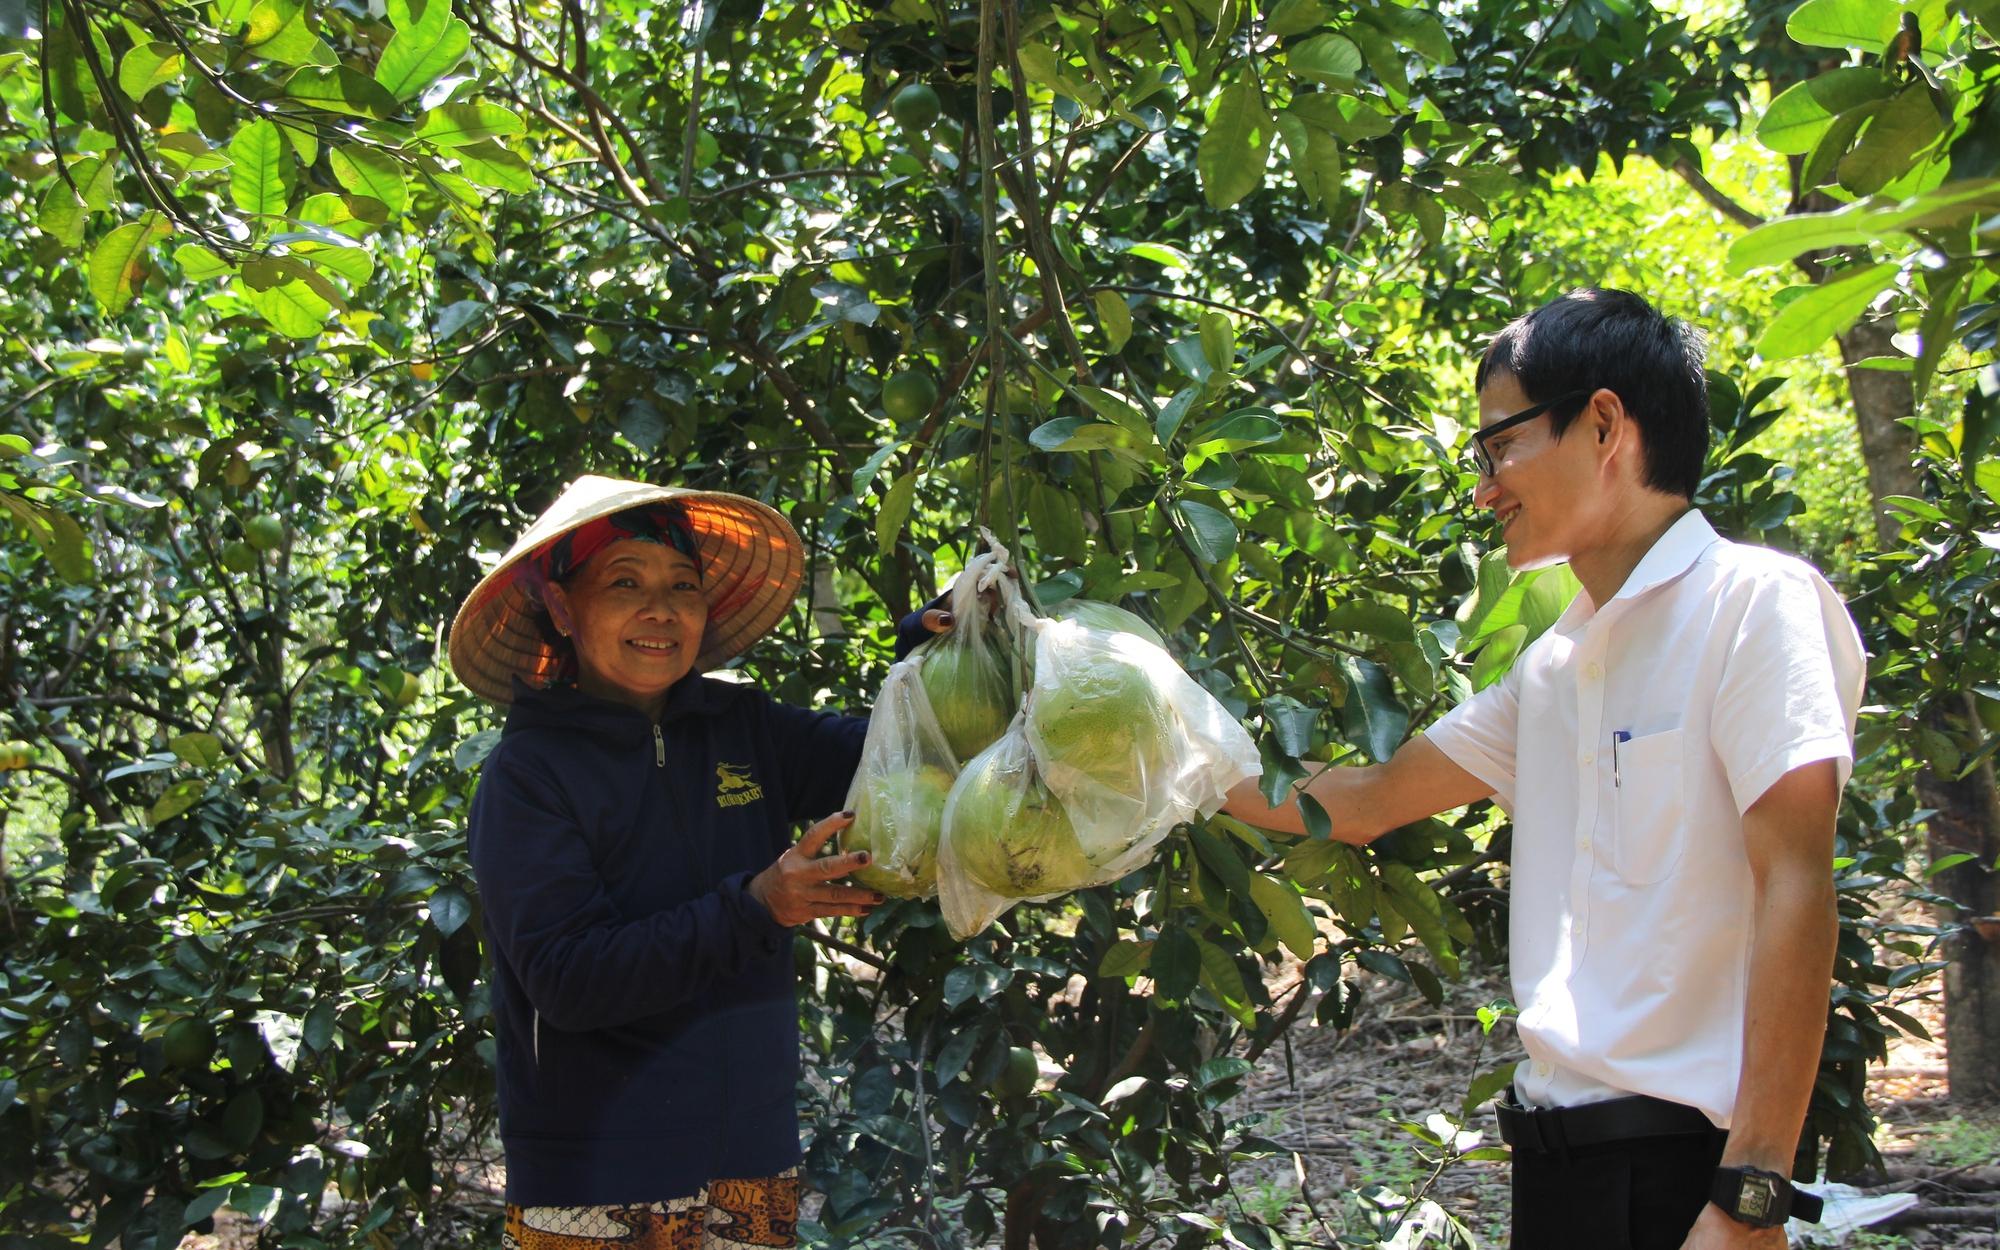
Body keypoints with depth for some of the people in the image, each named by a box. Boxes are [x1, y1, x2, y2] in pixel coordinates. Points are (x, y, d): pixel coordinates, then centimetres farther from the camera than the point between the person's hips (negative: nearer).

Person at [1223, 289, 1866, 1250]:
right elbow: (1368, 801, 24)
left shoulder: (1756, 602, -9)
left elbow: (1793, 890, -16)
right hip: (1555, 1148, 7)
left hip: (1676, 1155, -7)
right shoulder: (1551, 664, 15)